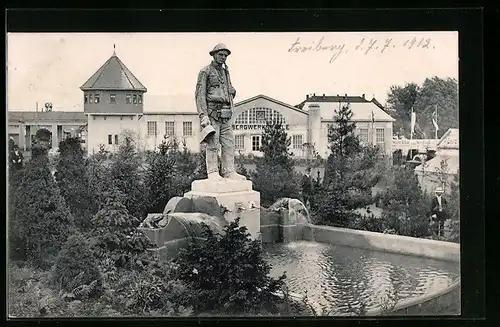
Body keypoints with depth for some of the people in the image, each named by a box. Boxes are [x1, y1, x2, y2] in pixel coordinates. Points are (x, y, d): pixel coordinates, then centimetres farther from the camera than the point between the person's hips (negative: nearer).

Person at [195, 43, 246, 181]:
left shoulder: (225, 72, 20)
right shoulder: (205, 71, -2)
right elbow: (200, 94, -9)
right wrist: (203, 115, -17)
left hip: (224, 114, 7)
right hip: (212, 112, -7)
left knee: (229, 143, 2)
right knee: (212, 144, -7)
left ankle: (229, 172, 4)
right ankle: (213, 173, -5)